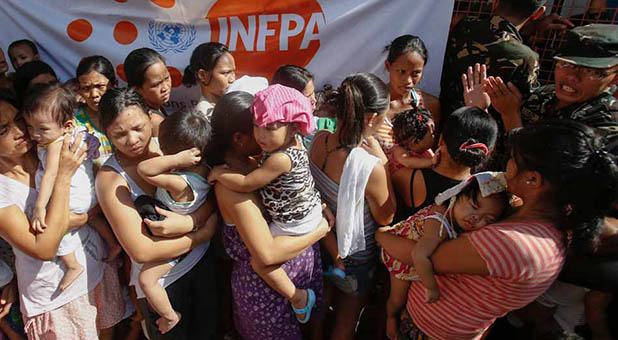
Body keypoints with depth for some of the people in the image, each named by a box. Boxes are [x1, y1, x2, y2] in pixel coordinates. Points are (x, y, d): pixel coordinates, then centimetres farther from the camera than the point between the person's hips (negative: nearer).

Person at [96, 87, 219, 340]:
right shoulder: (110, 177, -18)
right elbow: (142, 251, -23)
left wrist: (188, 222, -27)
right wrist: (204, 232, -18)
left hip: (203, 260, 3)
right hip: (160, 279, -2)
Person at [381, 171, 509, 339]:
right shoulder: (439, 225, -49)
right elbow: (419, 257, -57)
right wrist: (432, 288, -43)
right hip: (402, 257, -6)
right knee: (398, 299, 15)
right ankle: (391, 317, 48)